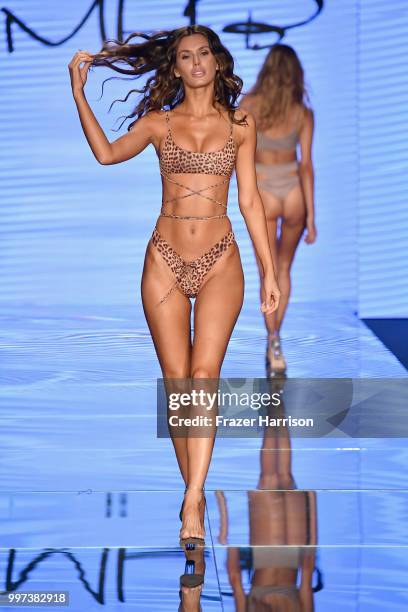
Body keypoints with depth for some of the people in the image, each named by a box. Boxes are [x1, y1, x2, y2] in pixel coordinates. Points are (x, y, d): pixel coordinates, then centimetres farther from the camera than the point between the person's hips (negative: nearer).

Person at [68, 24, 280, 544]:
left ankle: (192, 499, -19)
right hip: (165, 260, 1)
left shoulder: (240, 125, 8)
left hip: (219, 260, -1)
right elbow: (106, 153, -9)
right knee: (176, 381, 0)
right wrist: (79, 93, -8)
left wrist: (269, 270, 4)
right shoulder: (158, 121, 8)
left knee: (204, 374, -15)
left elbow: (249, 200, 7)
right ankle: (194, 490, 12)